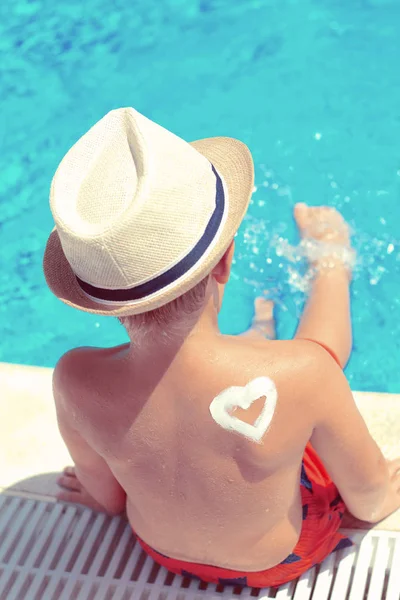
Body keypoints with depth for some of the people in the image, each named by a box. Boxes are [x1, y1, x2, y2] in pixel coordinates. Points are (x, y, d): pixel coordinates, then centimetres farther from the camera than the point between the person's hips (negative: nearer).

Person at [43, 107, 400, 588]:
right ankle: (329, 262, 51)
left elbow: (106, 495, -9)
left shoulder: (75, 381, -34)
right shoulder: (300, 374, -44)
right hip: (279, 558, -2)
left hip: (161, 547, 2)